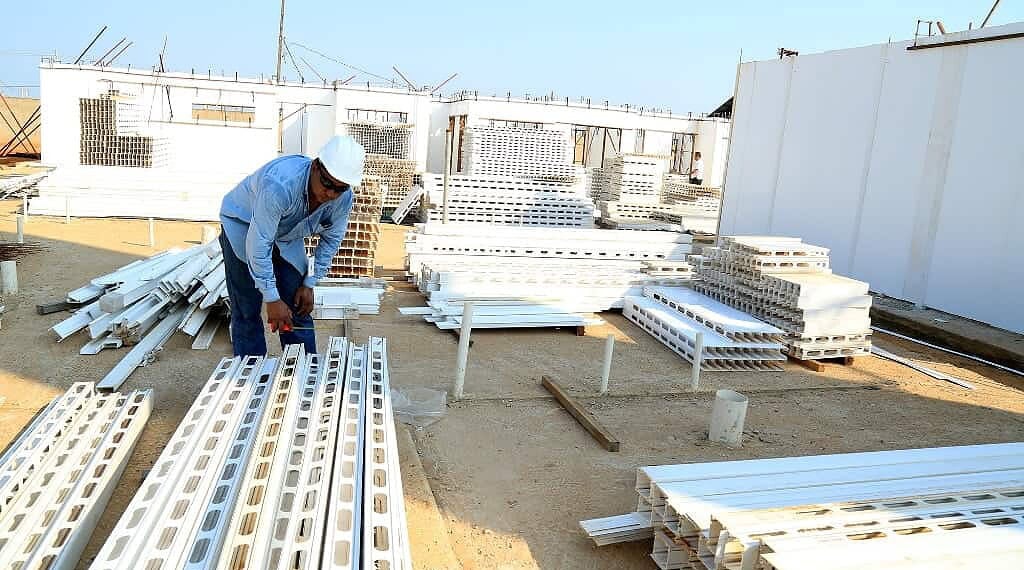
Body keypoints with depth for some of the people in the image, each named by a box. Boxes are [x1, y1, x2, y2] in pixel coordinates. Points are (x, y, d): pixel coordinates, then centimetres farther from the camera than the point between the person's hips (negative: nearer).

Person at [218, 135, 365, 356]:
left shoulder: (343, 198, -22)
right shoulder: (280, 185, -41)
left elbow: (331, 240, -4)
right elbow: (258, 243, -35)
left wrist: (309, 284, -6)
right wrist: (272, 299, -30)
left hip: (288, 235, 5)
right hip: (243, 225, -4)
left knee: (298, 307, 2)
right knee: (247, 309, -5)